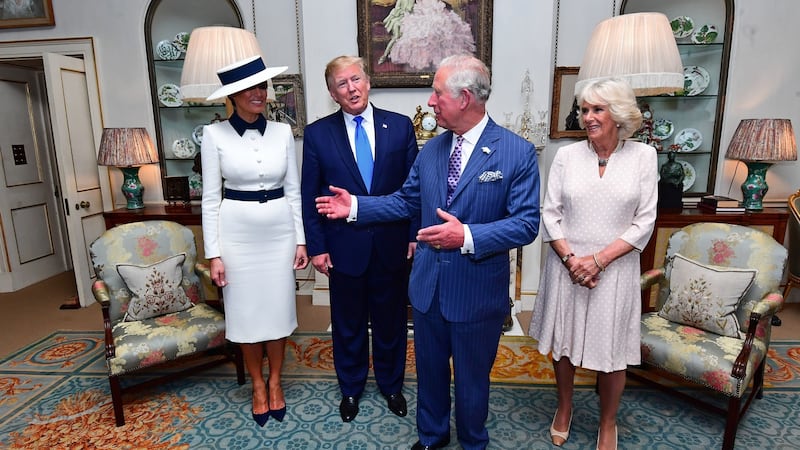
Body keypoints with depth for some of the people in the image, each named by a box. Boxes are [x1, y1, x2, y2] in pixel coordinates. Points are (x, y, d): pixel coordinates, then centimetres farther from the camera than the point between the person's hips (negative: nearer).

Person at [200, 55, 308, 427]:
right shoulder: (214, 134, -5)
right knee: (246, 311, 11)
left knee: (278, 308, 12)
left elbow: (293, 190, 4)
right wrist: (213, 253, -6)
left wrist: (301, 239, 3)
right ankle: (258, 386, 33)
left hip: (279, 230, 2)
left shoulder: (282, 132, 1)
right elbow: (211, 198, -4)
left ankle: (275, 382, 33)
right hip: (238, 232, -1)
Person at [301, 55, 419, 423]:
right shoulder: (317, 134, -3)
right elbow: (310, 196, 0)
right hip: (344, 247, 0)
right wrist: (316, 246, -3)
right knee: (348, 324, 16)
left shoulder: (400, 126, -2)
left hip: (392, 245, 1)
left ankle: (391, 384, 41)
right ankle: (351, 388, 40)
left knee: (391, 320, 17)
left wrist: (415, 235, -3)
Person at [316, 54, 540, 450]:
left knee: (471, 378, 18)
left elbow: (526, 224, -16)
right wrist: (356, 206, 3)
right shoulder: (431, 150, 3)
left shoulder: (518, 152, -13)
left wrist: (467, 236, -27)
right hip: (427, 285, 5)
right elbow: (406, 201, 10)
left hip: (476, 292, -4)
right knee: (429, 370, 22)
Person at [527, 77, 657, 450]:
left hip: (615, 269, -1)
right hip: (566, 266, 1)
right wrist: (570, 258, -13)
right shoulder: (566, 155, 0)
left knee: (612, 350, 9)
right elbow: (551, 214, -2)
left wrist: (598, 259, -14)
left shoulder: (643, 156, -2)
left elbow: (644, 221, -6)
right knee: (563, 342, 14)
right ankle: (564, 408, 40)